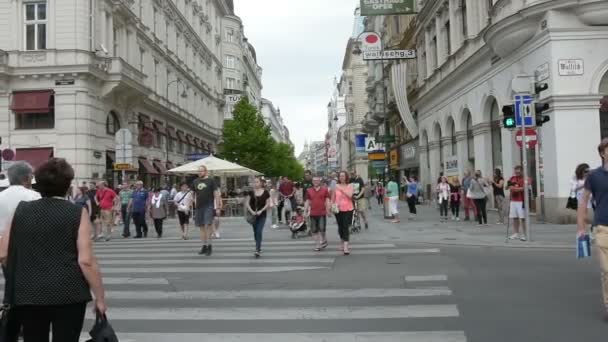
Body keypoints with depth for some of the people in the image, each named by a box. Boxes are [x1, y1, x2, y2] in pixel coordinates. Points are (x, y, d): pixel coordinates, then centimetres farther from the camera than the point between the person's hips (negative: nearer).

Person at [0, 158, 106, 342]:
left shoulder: (21, 210, 4)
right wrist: (100, 297, -4)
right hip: (68, 293, -3)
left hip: (27, 293, 4)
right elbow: (86, 261, -12)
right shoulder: (77, 213, -7)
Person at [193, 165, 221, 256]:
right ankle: (204, 246, 17)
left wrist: (218, 208, -7)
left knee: (208, 224, -16)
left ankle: (209, 245, -6)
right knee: (202, 226, 8)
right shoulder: (195, 182, 12)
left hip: (209, 206, -5)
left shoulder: (211, 181, 0)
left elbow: (216, 194, -2)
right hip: (199, 207, 5)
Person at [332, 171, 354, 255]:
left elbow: (350, 195, -17)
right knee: (340, 227, 11)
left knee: (346, 227, -10)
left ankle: (346, 247, -15)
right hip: (338, 209, 3)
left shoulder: (350, 186, 0)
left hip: (348, 209, -3)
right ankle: (343, 243, 30)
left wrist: (341, 189, -17)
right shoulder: (336, 186, 6)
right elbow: (333, 198, 12)